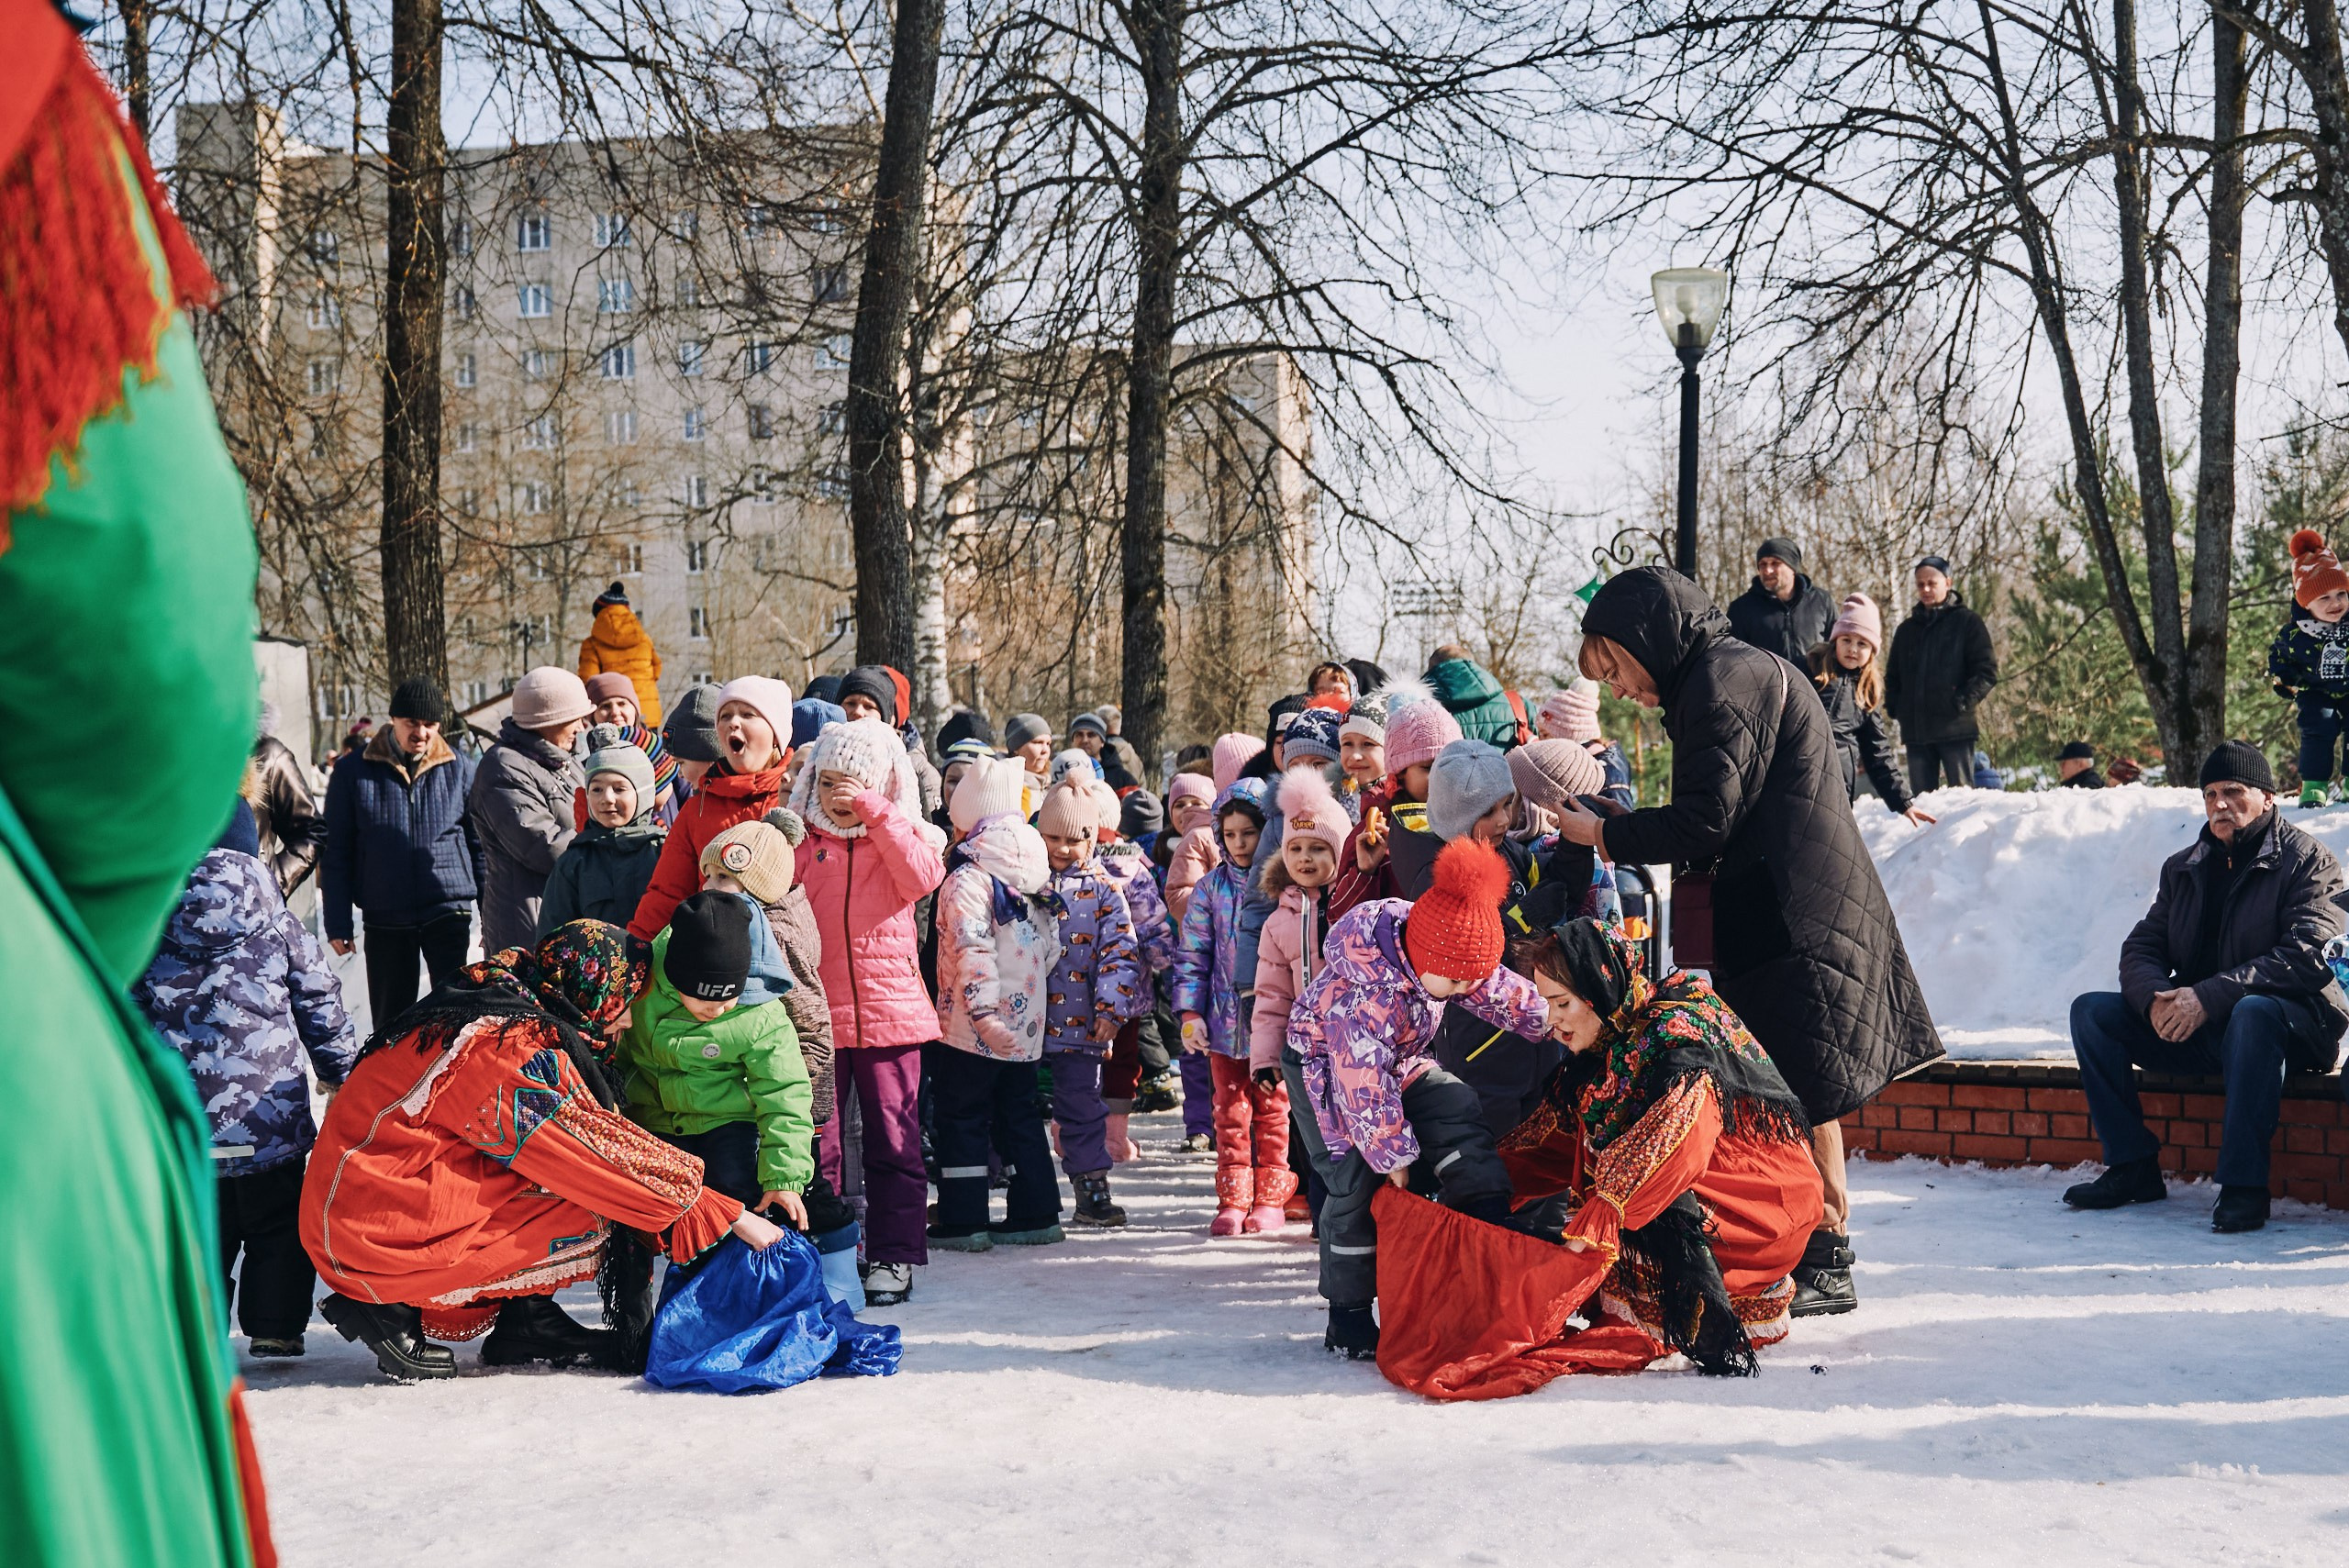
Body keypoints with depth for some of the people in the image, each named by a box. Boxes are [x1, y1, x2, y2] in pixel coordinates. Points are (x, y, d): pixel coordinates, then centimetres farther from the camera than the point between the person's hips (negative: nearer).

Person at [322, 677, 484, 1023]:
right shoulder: (353, 772, 0)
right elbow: (337, 853, 4)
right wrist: (337, 923, 0)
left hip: (448, 912, -1)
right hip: (385, 919, 1)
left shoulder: (460, 769, 2)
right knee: (391, 1021, 11)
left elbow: (480, 842, 8)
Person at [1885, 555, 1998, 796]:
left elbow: (1988, 671, -3)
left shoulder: (1967, 622, 4)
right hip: (1915, 730, 5)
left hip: (1955, 728, -5)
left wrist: (1963, 701, -15)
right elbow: (1892, 675, 24)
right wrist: (1893, 706, 6)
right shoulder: (1907, 629, 19)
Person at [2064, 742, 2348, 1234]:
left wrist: (2209, 996, -27)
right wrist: (2158, 999, -16)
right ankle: (2132, 1166, -10)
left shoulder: (2308, 861, -2)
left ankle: (2243, 1184, -35)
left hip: (2290, 1021, -6)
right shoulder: (2183, 868, 15)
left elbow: (2306, 957, -17)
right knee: (2091, 1011, -9)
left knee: (2252, 1011, -39)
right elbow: (2141, 948, 9)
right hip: (2193, 1028, 6)